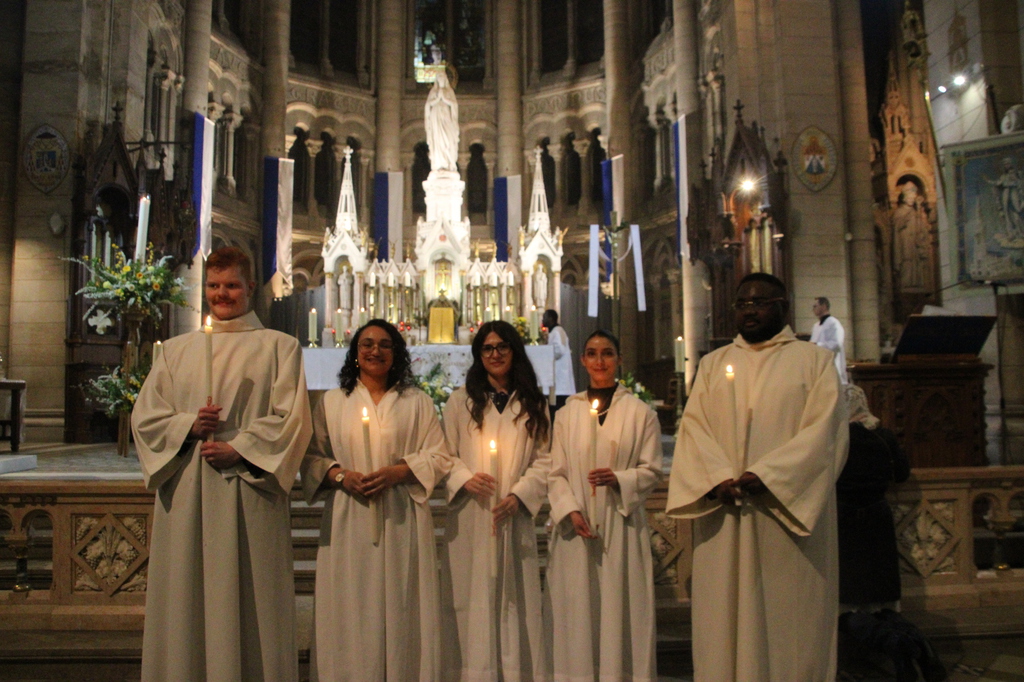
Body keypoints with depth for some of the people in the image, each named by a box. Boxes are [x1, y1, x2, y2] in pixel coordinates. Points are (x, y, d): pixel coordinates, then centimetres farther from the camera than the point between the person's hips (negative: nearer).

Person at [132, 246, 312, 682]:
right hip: (186, 494, 3)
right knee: (185, 600, 6)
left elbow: (291, 417, -3)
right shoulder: (176, 349, 17)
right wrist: (188, 425, -7)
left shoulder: (278, 347, 6)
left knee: (248, 602, -1)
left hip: (248, 490, -3)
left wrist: (240, 448, -14)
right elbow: (144, 414, 11)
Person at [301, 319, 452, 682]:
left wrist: (397, 472, -12)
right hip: (348, 520, 1)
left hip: (402, 519, 0)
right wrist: (341, 476, -11)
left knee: (401, 606, 1)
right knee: (350, 606, 0)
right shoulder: (331, 402, 13)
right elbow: (312, 457, 8)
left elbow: (438, 456, 4)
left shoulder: (416, 402, 10)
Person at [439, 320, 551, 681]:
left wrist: (520, 494, -10)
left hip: (514, 517, 1)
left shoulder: (533, 405, 11)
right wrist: (465, 478, -13)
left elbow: (544, 459, 5)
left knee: (516, 599, 2)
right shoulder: (461, 401, 9)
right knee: (472, 600, 0)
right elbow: (445, 455, 6)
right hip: (469, 518, -1)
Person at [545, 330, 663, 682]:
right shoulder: (566, 414, 8)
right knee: (577, 612, 3)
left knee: (621, 609, 1)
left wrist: (619, 478, -15)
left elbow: (652, 470, 2)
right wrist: (570, 510, -9)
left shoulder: (640, 412, 3)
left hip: (622, 525, -1)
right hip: (576, 527, 1)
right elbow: (555, 473, 5)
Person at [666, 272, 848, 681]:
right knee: (724, 615, 5)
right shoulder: (713, 364, 15)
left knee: (789, 616, 3)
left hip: (787, 507, -2)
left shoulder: (814, 360, 6)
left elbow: (823, 430, -6)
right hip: (724, 518, 3)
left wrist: (766, 475, -18)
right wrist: (717, 479, -14)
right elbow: (694, 428, 4)